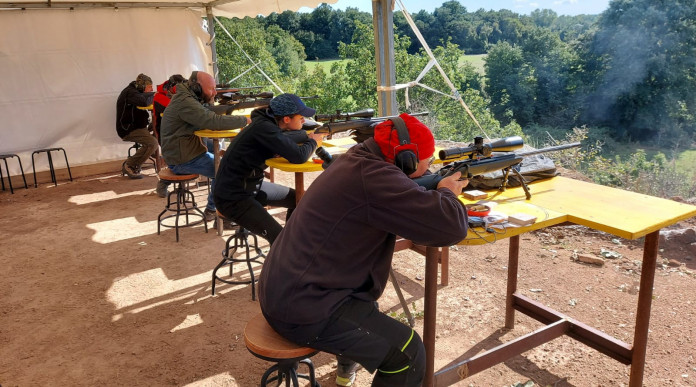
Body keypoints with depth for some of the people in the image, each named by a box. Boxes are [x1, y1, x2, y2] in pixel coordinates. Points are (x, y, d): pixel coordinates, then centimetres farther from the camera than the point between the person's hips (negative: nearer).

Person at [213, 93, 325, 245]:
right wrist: (313, 142, -10)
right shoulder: (264, 128, -26)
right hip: (232, 199, -10)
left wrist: (309, 136, -2)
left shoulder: (268, 122, 0)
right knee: (280, 238, -19)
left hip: (252, 186, 10)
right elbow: (298, 156, -31)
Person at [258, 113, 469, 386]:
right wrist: (446, 192, -6)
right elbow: (451, 227, -28)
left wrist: (436, 193, 5)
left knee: (366, 297, 37)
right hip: (303, 308, -11)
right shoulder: (374, 178, -26)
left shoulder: (356, 161, 6)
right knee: (407, 353, -12)